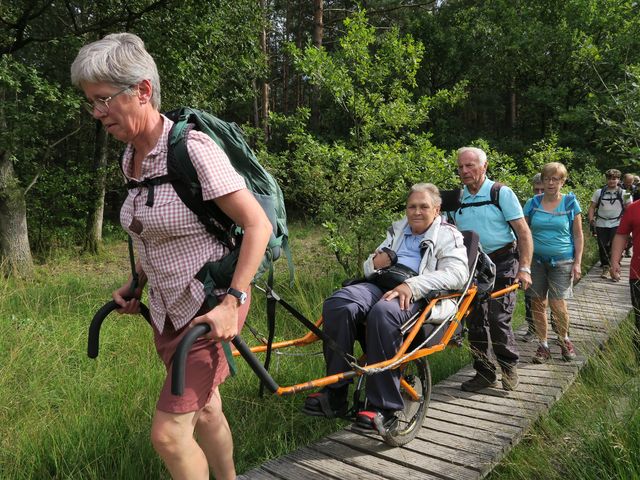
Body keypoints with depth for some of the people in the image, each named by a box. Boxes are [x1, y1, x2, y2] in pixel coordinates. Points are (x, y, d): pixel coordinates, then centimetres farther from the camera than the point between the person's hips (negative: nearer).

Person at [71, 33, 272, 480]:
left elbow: (258, 224, -22)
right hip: (167, 309, 8)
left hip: (211, 307, -8)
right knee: (204, 409, 22)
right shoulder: (132, 156, 4)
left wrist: (232, 302, -25)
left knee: (168, 433, -5)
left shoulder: (192, 149, -21)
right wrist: (136, 284, 10)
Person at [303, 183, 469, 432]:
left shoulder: (448, 235, 13)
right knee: (336, 305, -26)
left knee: (383, 313, -39)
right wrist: (375, 262, 7)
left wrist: (412, 286, -21)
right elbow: (369, 269, 35)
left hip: (417, 295, -5)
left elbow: (457, 273, -7)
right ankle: (334, 395, -22)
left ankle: (383, 407, -30)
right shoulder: (397, 230, 31)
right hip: (381, 284, 5)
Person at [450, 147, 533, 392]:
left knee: (498, 319, -10)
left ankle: (510, 369, 13)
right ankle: (484, 372, 19)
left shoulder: (501, 193, -5)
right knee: (475, 321, 5)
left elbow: (524, 233, -6)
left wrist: (524, 268, -13)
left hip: (501, 264, -4)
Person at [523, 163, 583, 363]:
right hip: (536, 260, 2)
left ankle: (565, 341, 19)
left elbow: (578, 236, 5)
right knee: (537, 304, 3)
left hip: (562, 261, -2)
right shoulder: (533, 203, 4)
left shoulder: (570, 203, 2)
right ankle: (543, 346, 17)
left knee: (558, 304, -8)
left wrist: (578, 263, -2)